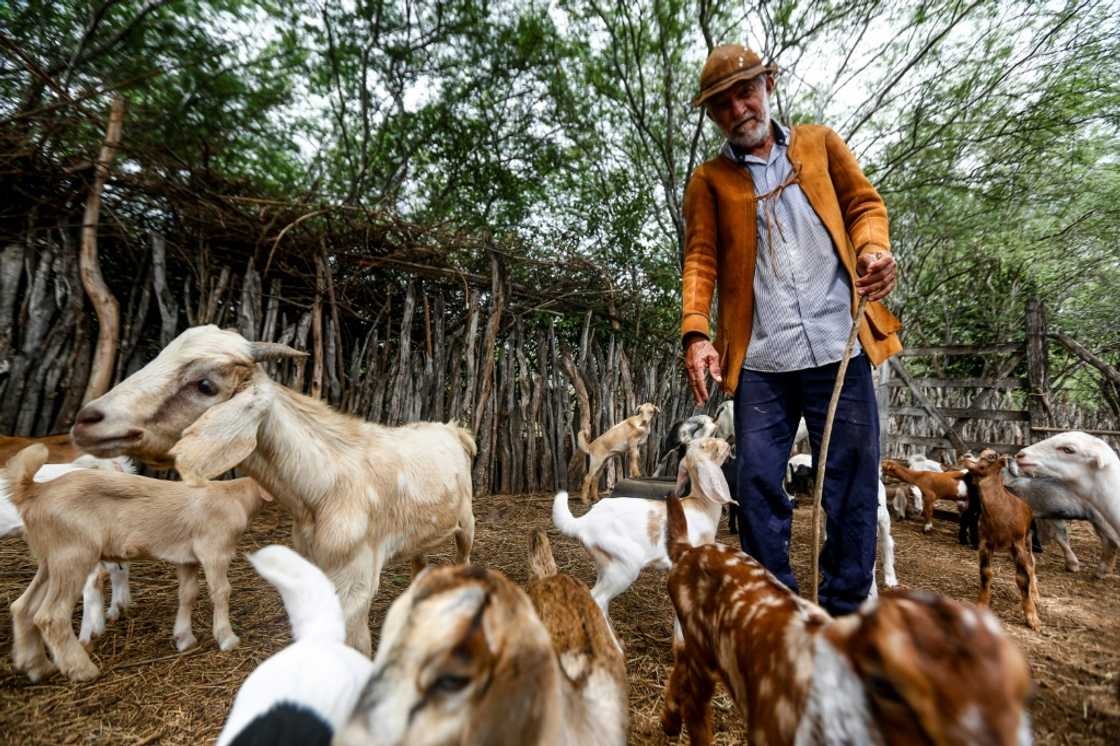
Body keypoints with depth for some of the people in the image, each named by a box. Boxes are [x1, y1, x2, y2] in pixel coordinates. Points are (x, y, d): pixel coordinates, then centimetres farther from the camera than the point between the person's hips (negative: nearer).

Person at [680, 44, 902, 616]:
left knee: (852, 487, 4)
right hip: (759, 360, -1)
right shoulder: (709, 181, 12)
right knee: (758, 484, 0)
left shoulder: (820, 143, 18)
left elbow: (864, 204, 19)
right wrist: (695, 332, -13)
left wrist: (873, 246, -5)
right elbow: (700, 260, 3)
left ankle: (845, 614, 23)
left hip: (838, 349, 1)